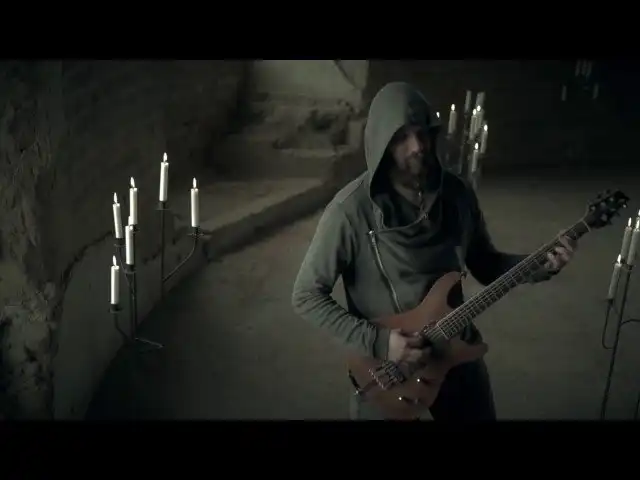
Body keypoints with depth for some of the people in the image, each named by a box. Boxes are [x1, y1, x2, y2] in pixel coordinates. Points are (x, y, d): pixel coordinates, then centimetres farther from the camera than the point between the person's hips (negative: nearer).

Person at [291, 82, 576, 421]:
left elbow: (485, 265, 8)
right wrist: (375, 341, -22)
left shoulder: (458, 194, -6)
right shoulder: (350, 210, -21)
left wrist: (542, 265, -9)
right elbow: (306, 296, -15)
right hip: (384, 367, -4)